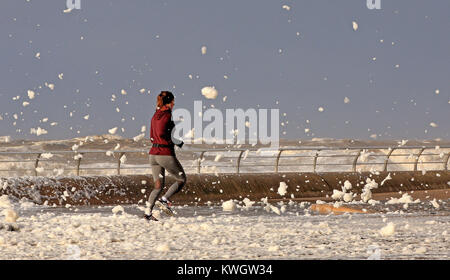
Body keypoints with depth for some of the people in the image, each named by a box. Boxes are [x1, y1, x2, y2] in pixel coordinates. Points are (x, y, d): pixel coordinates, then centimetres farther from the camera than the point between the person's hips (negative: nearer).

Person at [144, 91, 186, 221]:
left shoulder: (155, 115, 13)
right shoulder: (166, 114, -12)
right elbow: (162, 133, -22)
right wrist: (176, 142, -11)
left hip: (154, 153, 8)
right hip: (166, 154, -8)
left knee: (158, 185, 11)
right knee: (181, 180, 9)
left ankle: (148, 212, -1)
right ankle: (164, 200, -7)